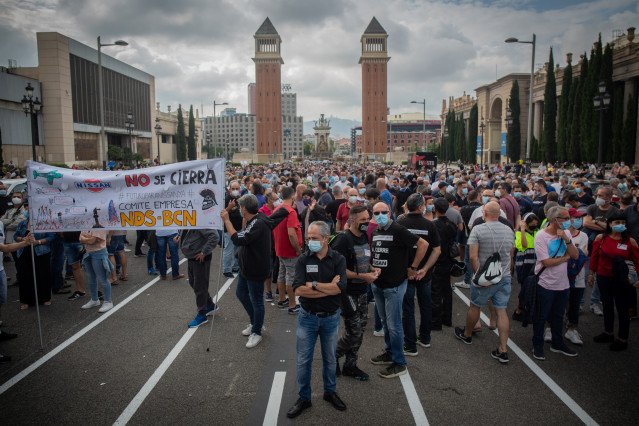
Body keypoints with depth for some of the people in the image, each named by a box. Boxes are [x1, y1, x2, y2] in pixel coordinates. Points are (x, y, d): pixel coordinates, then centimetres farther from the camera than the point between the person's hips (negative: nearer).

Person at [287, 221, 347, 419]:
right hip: (308, 317, 0)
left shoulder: (338, 259, -7)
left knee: (330, 359, 17)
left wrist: (314, 285, -19)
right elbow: (298, 290, -19)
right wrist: (329, 288, -19)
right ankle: (304, 398, 27)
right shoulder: (303, 260, -7)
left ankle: (330, 392, 39)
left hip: (331, 318, 0)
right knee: (303, 360, 9)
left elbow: (340, 287, -21)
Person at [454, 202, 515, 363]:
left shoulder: (478, 230, -12)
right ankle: (503, 350, 6)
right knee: (502, 311, 6)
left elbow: (473, 257, -19)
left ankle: (467, 334, 36)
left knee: (475, 306, 15)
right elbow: (511, 256, 14)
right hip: (505, 277, 4)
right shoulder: (509, 231, 4)